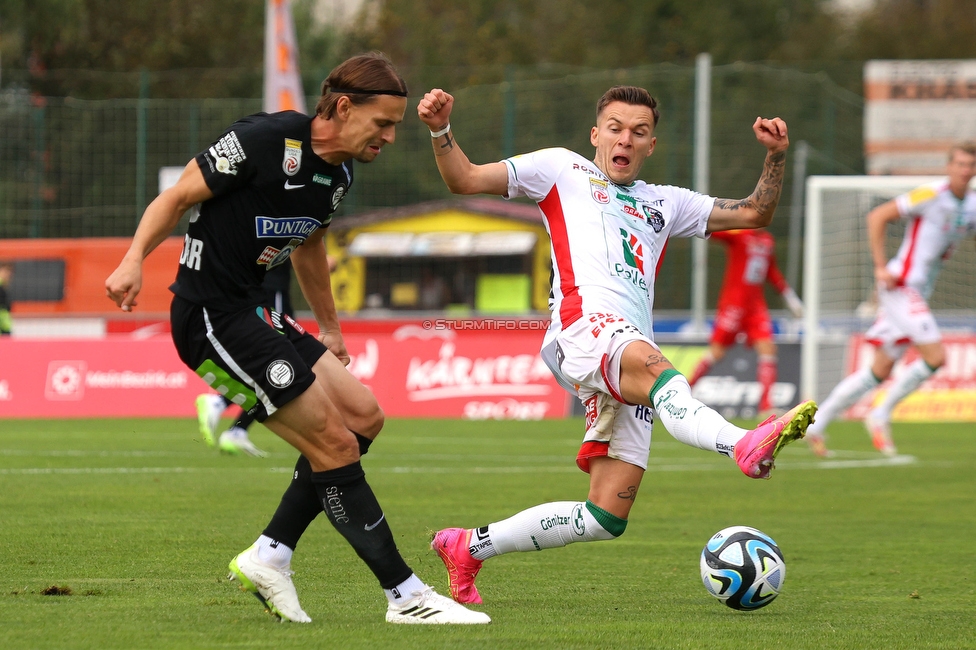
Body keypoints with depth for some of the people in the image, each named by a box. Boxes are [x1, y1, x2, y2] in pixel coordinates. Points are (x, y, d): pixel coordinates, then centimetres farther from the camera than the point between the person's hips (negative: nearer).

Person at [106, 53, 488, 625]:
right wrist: (135, 260, -23)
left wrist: (329, 328, 34)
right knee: (334, 444, -11)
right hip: (211, 316, -10)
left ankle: (269, 557, 10)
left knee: (364, 415, 7)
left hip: (253, 314, 10)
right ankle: (406, 596, -6)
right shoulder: (267, 140, -17)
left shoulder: (339, 175, 9)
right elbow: (179, 196, -12)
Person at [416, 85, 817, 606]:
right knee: (653, 367, -41)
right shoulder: (562, 170, 22)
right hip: (586, 321, -6)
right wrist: (441, 131, 0)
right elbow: (465, 180, 17)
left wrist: (775, 157, 17)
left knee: (606, 519, -2)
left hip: (634, 356, 6)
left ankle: (468, 547, 11)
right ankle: (745, 444, -71)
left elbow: (753, 214, 33)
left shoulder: (664, 204, 35)